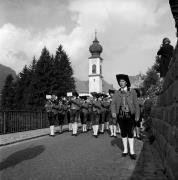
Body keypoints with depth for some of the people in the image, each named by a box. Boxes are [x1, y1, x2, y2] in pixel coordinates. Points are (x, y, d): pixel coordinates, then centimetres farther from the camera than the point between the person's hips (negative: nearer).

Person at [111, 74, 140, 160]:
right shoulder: (117, 93, 4)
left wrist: (137, 115, -4)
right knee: (123, 132, 10)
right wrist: (113, 112, -21)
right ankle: (125, 150, 22)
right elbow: (113, 104, -2)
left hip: (130, 115, -2)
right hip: (120, 115, 2)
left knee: (130, 132, -4)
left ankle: (132, 151, 4)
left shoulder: (132, 91, -1)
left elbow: (136, 104, 0)